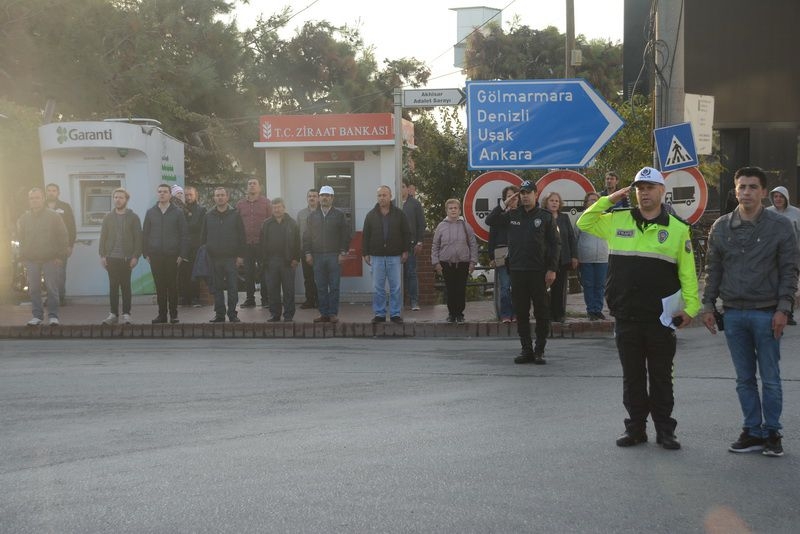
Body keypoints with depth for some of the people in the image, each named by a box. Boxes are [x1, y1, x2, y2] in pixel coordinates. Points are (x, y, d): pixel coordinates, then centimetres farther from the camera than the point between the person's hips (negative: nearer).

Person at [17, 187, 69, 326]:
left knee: (52, 288, -3)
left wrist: (60, 256, -5)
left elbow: (64, 237, 1)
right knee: (33, 289, 3)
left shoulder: (54, 216, 0)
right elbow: (20, 239, 14)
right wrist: (22, 257, 6)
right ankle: (37, 315, 12)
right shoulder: (23, 218, 8)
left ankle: (53, 315, 5)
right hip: (31, 260, 3)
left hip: (51, 259, -3)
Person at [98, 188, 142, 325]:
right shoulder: (108, 217, 9)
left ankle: (126, 314, 6)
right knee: (113, 286, 3)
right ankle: (113, 314, 8)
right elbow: (103, 237, 9)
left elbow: (138, 238, -2)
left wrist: (135, 256, -9)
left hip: (127, 258, -2)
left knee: (125, 286, 2)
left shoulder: (133, 217, 2)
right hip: (111, 258, 2)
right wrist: (102, 255, 0)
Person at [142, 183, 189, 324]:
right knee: (159, 286, 3)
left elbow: (184, 235, 1)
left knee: (172, 285, 1)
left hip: (172, 255, -2)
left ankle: (173, 314, 7)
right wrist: (146, 253, 2)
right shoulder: (150, 212, 10)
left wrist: (182, 254, -6)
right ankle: (162, 314, 8)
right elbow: (145, 234, 11)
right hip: (155, 255, 2)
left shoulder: (178, 213, 4)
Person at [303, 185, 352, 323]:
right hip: (317, 256, 3)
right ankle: (324, 313, 8)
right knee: (321, 287, 3)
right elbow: (307, 236, 12)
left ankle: (333, 313, 3)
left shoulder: (339, 215, 4)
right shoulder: (313, 216, 12)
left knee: (334, 287, -2)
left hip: (334, 256, -2)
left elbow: (346, 235, 1)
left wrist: (343, 253, -6)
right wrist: (308, 253, 3)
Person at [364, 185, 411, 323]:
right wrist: (366, 253, 3)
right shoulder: (371, 215, 7)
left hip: (395, 256, -1)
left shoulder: (399, 214, 4)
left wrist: (405, 251, -1)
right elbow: (365, 235, 8)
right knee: (377, 287, 3)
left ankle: (395, 314, 8)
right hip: (377, 256, 1)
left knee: (396, 287, 1)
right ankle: (379, 314, 10)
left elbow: (406, 233, 5)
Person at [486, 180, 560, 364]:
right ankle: (526, 349, 14)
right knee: (521, 313, 6)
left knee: (541, 313, 0)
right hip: (517, 271, 3)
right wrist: (503, 208, 0)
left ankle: (540, 350, 8)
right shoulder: (512, 215, 9)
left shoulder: (546, 217, 2)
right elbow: (489, 221, 14)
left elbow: (555, 243, 0)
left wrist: (552, 269, -7)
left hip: (539, 272, -3)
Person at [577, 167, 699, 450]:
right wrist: (609, 200, 5)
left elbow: (687, 272, 3)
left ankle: (664, 430, 17)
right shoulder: (617, 221, 7)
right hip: (626, 316, 2)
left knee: (661, 376, 7)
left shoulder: (677, 228, 1)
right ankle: (636, 427, 20)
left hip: (661, 317, -2)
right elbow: (584, 222, 16)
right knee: (632, 376, 10)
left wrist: (690, 306, -4)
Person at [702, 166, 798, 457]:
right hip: (733, 313, 3)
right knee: (744, 379, 9)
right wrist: (708, 305, 6)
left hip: (766, 313, -3)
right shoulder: (721, 227, 6)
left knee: (770, 379, 3)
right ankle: (753, 432, 17)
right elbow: (713, 269, 11)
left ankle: (772, 433, 14)